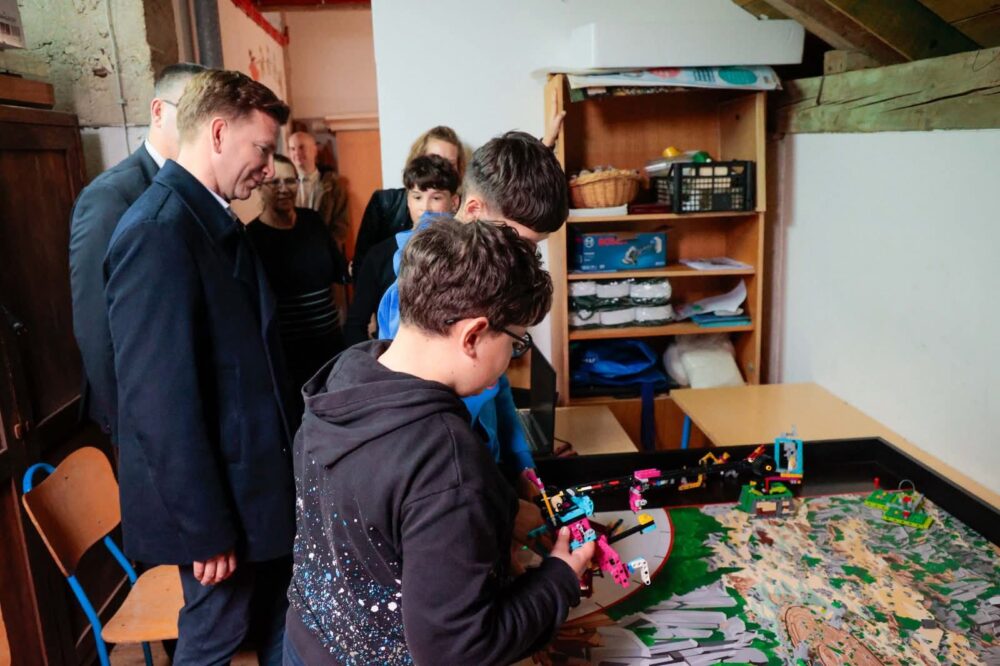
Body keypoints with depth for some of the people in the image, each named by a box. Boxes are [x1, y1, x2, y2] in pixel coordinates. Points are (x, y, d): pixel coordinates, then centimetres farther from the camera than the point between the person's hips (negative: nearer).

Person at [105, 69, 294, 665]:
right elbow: (160, 405, -25)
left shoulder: (219, 221, 6)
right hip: (216, 493, -8)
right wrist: (204, 528, -19)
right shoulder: (158, 231, -23)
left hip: (258, 475, 8)